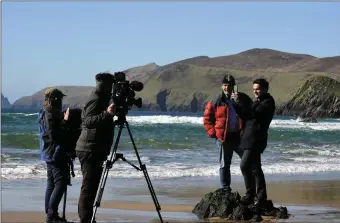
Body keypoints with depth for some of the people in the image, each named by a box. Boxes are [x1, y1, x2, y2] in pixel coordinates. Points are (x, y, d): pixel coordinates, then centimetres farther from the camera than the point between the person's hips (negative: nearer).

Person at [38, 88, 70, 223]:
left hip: (50, 155, 11)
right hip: (55, 154, -11)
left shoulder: (45, 114, 16)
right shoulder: (50, 115, -16)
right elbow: (54, 135, -23)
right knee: (60, 183, -12)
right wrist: (65, 121, -20)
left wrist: (64, 120, 12)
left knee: (51, 184, 11)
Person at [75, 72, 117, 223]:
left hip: (95, 150, 10)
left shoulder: (100, 98, 17)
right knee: (89, 186, -11)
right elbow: (88, 121, -28)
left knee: (91, 186, 12)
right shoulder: (96, 99, -13)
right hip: (90, 150, -10)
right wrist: (107, 113, -38)